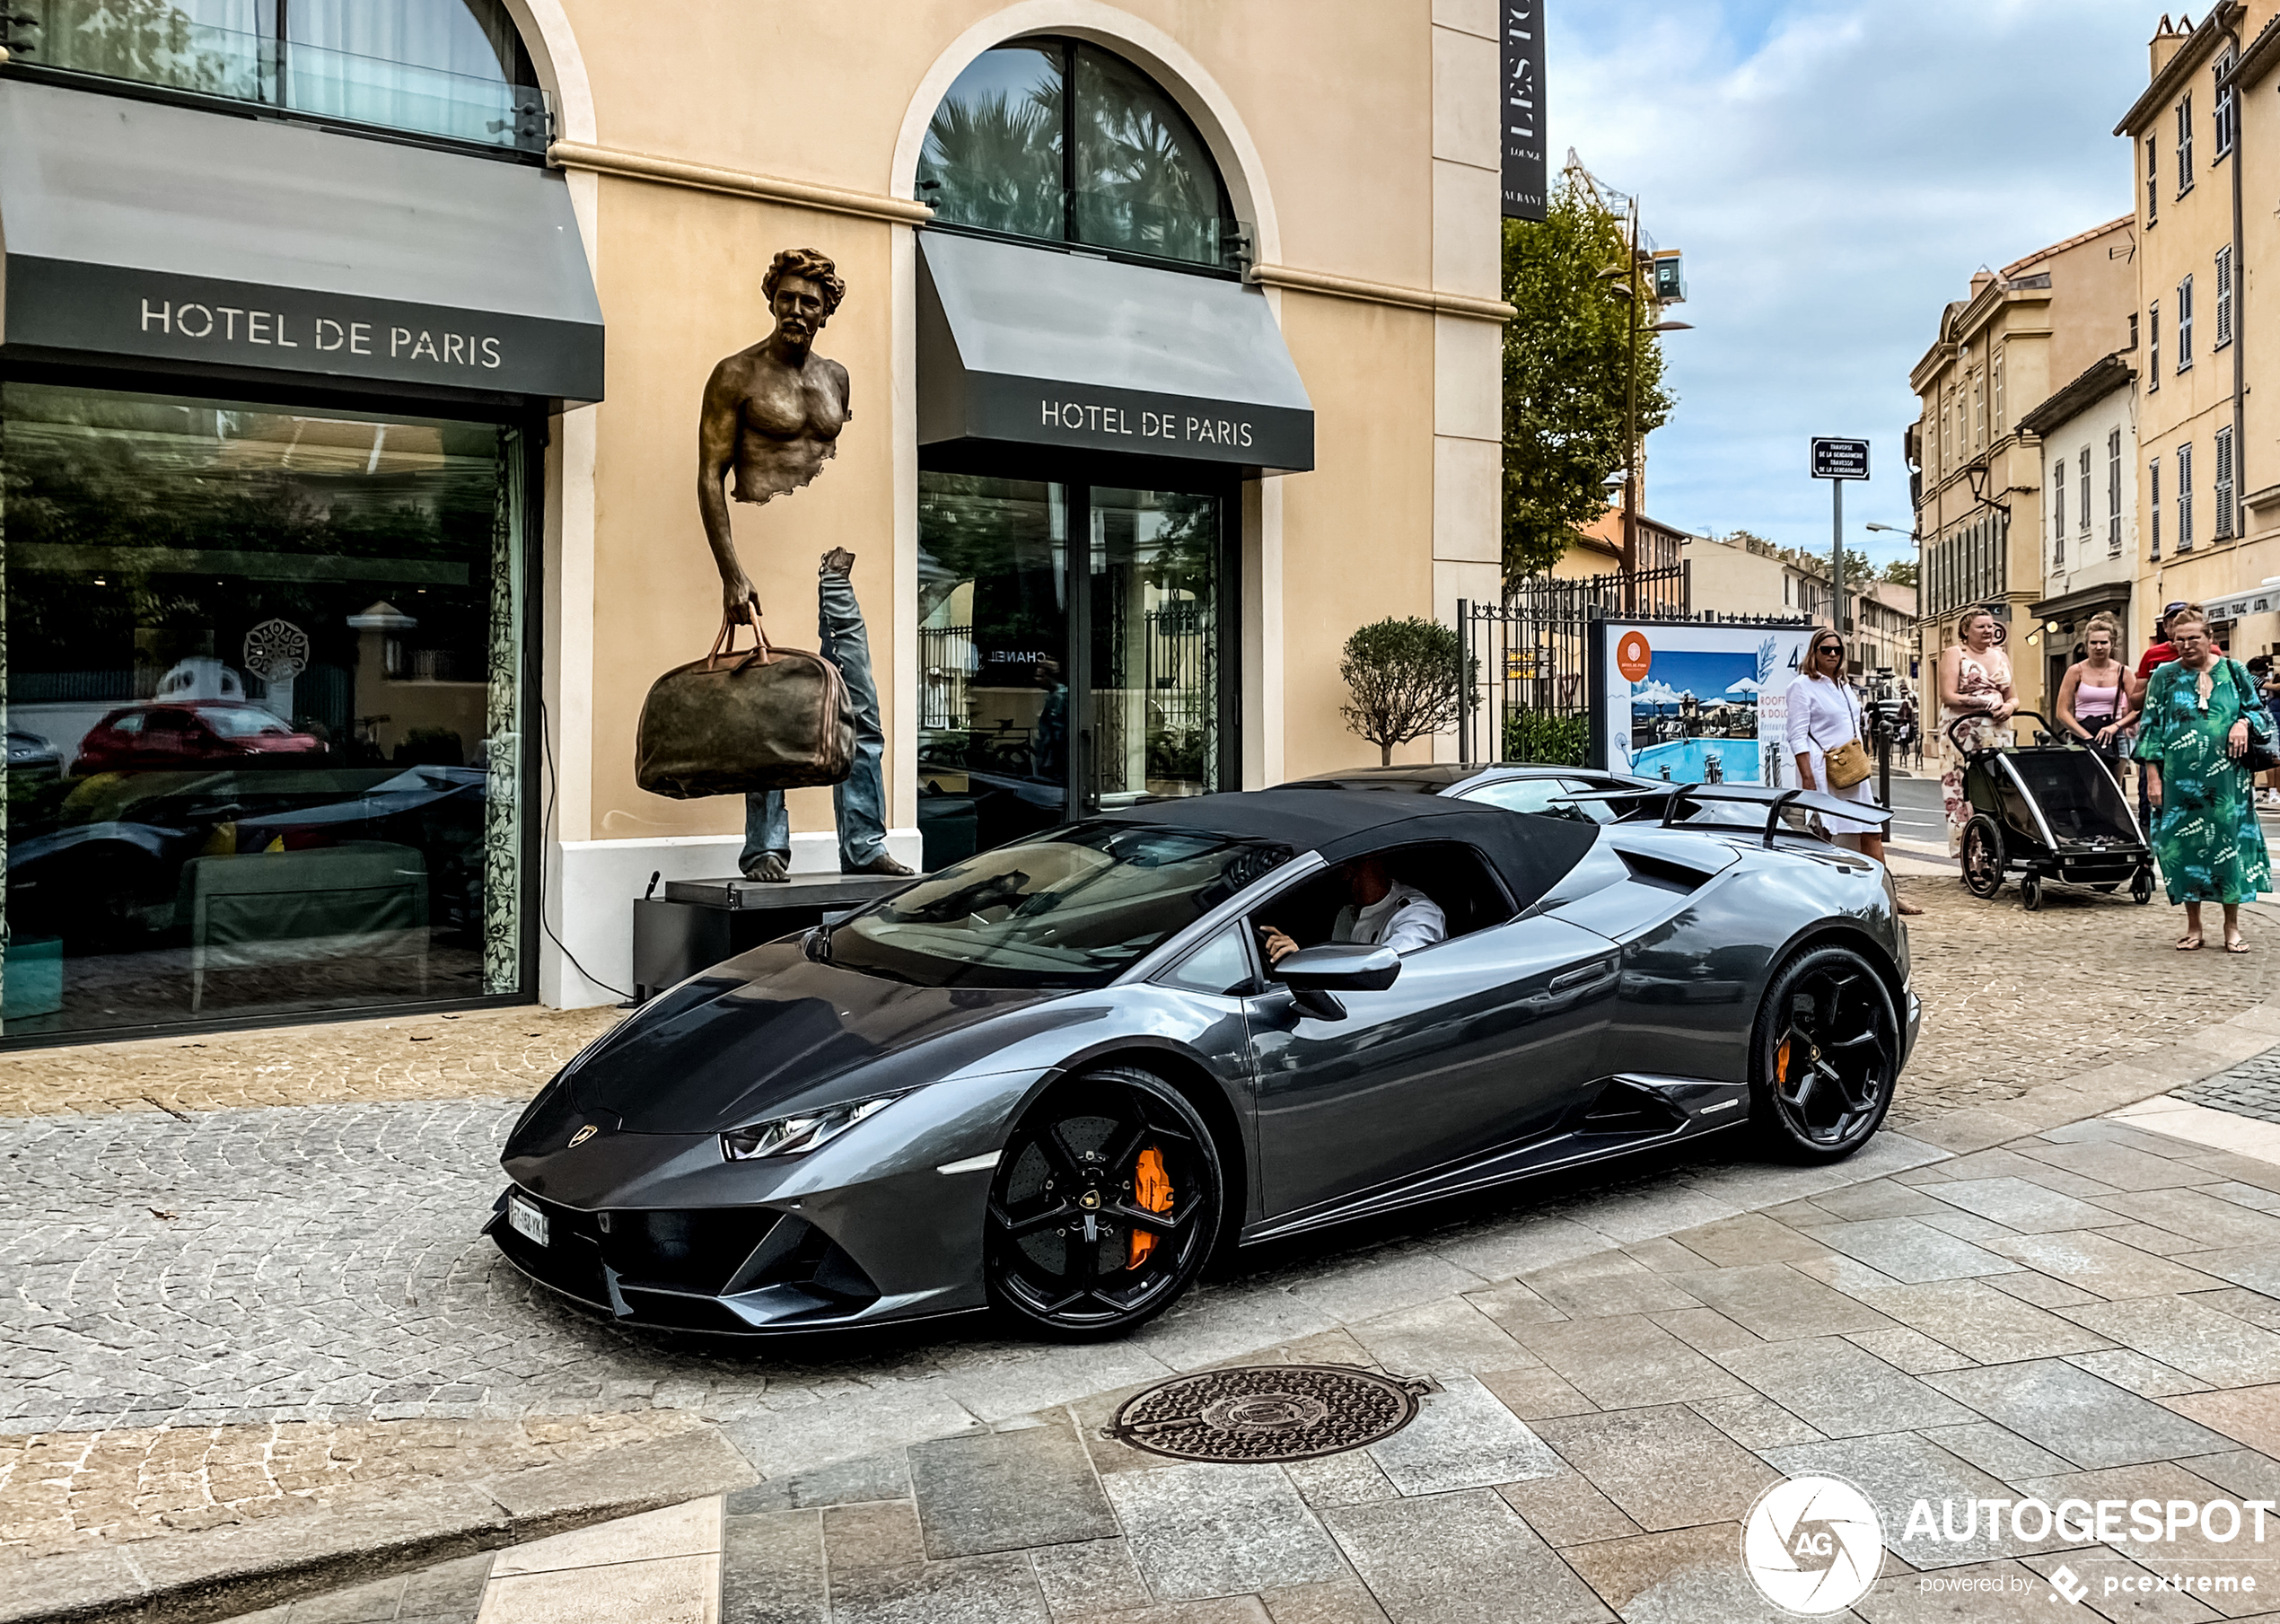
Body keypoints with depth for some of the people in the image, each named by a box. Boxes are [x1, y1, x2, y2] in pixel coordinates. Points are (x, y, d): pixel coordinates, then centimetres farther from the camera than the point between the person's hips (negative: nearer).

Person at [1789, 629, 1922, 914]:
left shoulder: (1845, 687, 19)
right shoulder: (1803, 686, -4)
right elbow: (1797, 736, -11)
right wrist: (1807, 777, -18)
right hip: (1823, 772, -7)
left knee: (1872, 832, 5)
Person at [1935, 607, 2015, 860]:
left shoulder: (2002, 657, 19)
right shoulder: (1954, 654, 2)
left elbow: (2012, 697, 21)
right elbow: (1948, 696, -8)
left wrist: (2010, 706, -3)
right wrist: (1986, 703, -15)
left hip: (1996, 733, 5)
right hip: (1962, 732, -5)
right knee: (1964, 793, -9)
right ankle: (1968, 854, -8)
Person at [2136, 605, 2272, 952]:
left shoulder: (2233, 671, 7)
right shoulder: (2164, 676, 5)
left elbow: (2258, 710, 15)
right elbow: (2151, 727, 3)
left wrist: (2244, 722, -9)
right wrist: (2153, 775, -3)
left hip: (2226, 779, 1)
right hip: (2180, 778, 0)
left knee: (2229, 841, 1)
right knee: (2185, 845, 2)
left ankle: (2232, 927, 13)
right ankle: (2193, 926, 13)